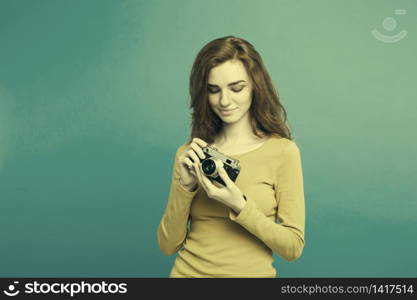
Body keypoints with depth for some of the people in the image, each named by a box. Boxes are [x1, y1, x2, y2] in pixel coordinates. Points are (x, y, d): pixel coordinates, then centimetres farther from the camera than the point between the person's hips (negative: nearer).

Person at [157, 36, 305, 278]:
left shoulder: (282, 151, -7)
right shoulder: (189, 155, 0)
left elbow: (293, 247, -7)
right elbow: (169, 245, 0)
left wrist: (239, 206, -19)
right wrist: (185, 186, -13)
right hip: (187, 271, 2)